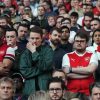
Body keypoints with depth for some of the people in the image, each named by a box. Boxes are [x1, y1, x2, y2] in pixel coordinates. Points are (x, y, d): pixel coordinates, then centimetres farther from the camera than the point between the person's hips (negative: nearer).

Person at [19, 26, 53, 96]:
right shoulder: (25, 54, 8)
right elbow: (24, 72, -4)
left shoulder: (47, 50, 1)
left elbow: (45, 66, -13)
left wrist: (34, 52, -10)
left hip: (46, 88, -2)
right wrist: (41, 69, -10)